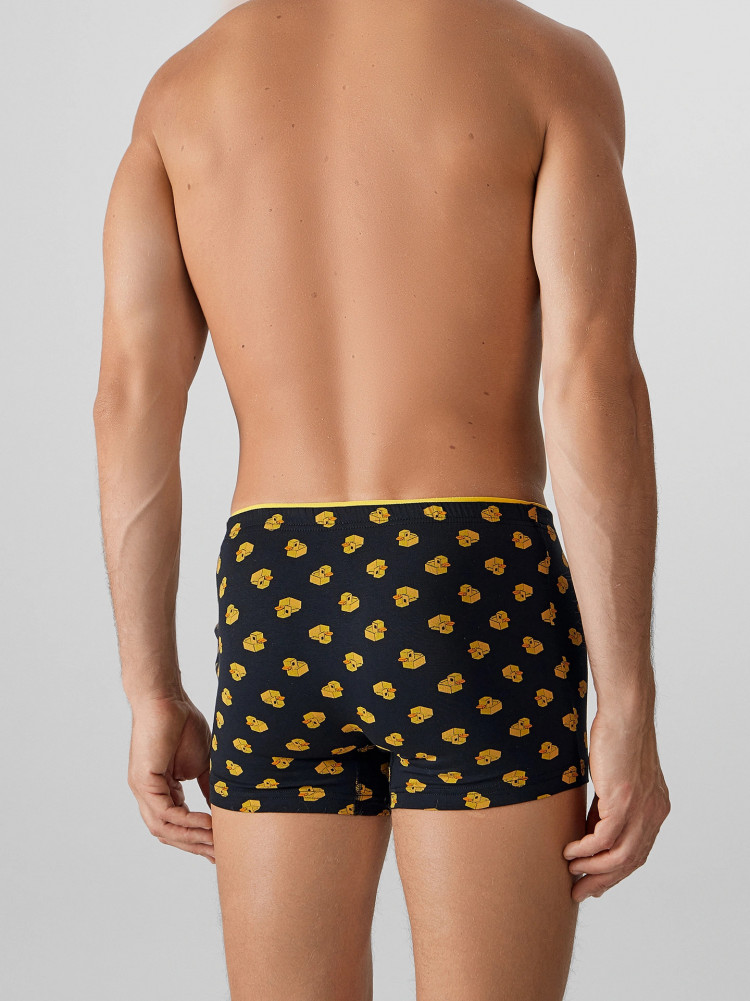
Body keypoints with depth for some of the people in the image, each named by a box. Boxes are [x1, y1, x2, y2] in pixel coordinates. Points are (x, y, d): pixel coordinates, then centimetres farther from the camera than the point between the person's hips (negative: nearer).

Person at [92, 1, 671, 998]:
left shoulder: (183, 86, 11)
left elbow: (133, 400, 3)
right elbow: (596, 389, -11)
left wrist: (153, 698, 7)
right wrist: (629, 716, -9)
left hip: (277, 615, 3)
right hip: (479, 609, -3)